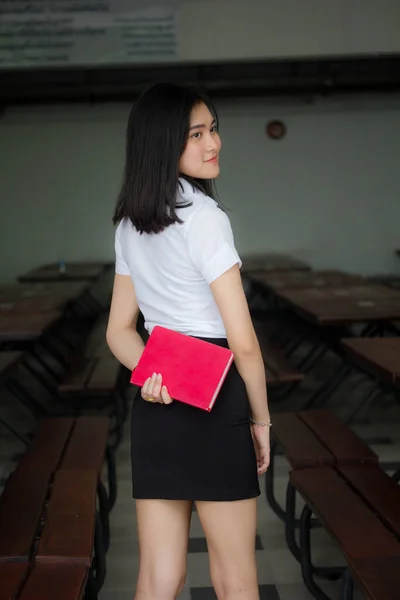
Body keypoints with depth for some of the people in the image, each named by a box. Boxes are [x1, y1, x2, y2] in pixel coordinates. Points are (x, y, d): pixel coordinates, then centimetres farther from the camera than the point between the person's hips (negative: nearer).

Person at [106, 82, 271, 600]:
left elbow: (120, 330, 13)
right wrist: (261, 419, -1)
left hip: (153, 408, 7)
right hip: (213, 406, -7)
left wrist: (151, 372, -6)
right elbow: (243, 342, -15)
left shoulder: (129, 225, 10)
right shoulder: (205, 217, -14)